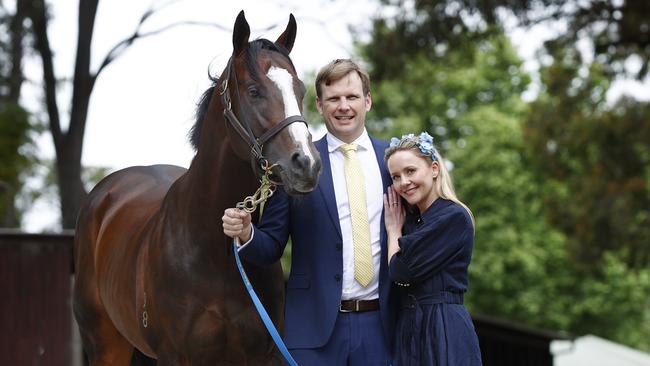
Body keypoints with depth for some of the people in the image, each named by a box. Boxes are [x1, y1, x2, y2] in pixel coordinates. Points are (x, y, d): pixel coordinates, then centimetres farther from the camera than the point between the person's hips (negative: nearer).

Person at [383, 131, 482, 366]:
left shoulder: (454, 217, -10)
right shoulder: (411, 219, 15)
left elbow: (401, 272, -13)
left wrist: (394, 230, 2)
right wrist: (396, 230, 11)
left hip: (445, 330, -7)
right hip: (407, 329, 7)